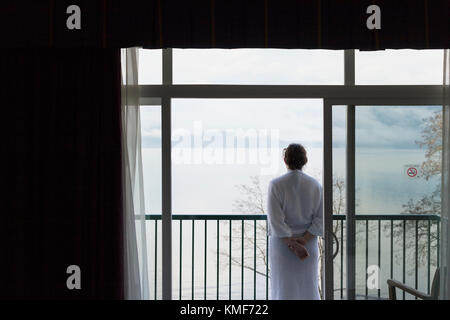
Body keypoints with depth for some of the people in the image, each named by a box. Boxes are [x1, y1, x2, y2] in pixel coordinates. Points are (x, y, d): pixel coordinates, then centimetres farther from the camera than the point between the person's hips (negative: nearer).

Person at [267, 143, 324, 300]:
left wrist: (292, 243, -12)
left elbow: (275, 221, -14)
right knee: (309, 289, 10)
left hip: (281, 244, -2)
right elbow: (321, 219, -4)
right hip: (309, 245, 2)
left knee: (284, 290, 3)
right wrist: (304, 239, -11)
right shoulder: (315, 185, 1)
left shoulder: (276, 185, -8)